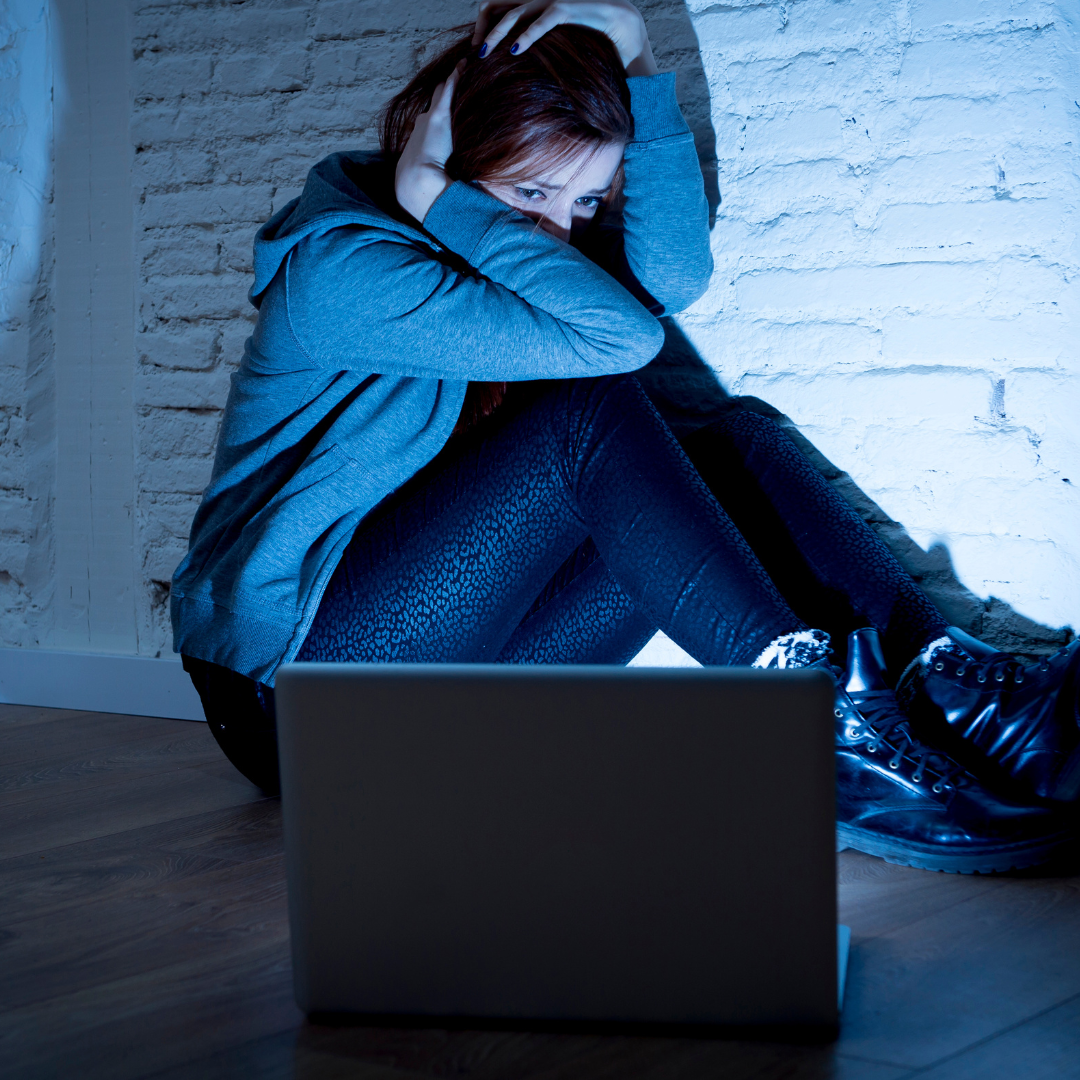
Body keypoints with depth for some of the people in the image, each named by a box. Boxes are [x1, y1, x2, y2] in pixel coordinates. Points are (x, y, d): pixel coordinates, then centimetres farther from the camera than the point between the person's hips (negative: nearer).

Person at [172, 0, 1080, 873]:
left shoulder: (508, 249, 6)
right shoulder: (337, 265, -18)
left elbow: (671, 277, -14)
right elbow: (616, 332, -28)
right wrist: (433, 195, -22)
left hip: (449, 669, 8)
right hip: (293, 677, -7)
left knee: (732, 450, -9)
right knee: (592, 414, -25)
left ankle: (952, 680, -20)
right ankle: (822, 733, -29)